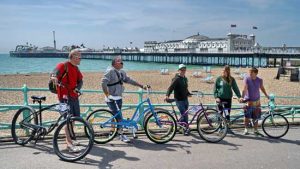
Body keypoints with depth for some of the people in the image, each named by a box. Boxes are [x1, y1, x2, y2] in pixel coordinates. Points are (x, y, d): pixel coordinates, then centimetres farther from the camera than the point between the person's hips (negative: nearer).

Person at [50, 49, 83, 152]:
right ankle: (69, 143, -5)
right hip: (65, 96, -8)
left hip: (74, 96, 8)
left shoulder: (76, 68, 16)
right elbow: (55, 73, -24)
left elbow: (80, 81, 11)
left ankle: (69, 139, 30)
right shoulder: (63, 65, -8)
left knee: (74, 117, 14)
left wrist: (77, 88, -9)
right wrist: (54, 77, -47)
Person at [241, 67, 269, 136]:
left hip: (257, 101, 3)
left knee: (256, 117, 8)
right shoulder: (247, 79, -11)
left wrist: (267, 95, 26)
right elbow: (245, 88, -22)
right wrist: (242, 97, -34)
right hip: (248, 101, -3)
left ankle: (255, 131, 21)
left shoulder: (259, 80, -1)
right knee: (247, 116, 1)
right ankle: (246, 129, 17)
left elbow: (262, 88, 17)